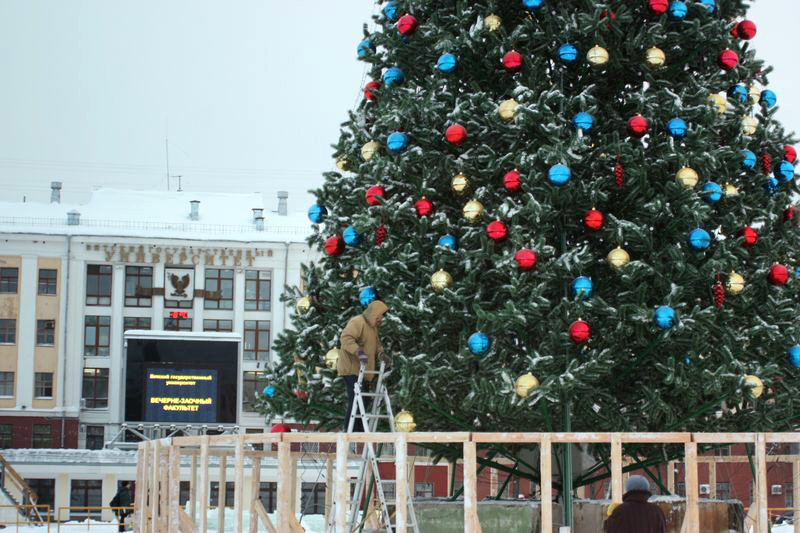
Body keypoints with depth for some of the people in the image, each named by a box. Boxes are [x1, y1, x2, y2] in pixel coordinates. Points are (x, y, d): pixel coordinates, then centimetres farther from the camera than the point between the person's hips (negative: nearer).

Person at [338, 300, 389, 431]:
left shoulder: (373, 326, 19)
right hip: (351, 369, -10)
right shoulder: (357, 322, -13)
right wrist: (358, 351, -37)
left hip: (363, 370, 10)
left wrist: (380, 352, 9)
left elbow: (376, 343, 31)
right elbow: (346, 338, -26)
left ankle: (359, 431, 19)